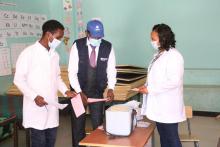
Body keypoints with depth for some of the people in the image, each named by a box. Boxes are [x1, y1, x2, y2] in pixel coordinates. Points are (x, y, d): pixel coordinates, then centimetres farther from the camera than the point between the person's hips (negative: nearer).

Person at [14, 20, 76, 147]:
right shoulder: (29, 53, -11)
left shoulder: (55, 55, 9)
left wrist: (66, 91, 3)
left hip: (52, 107, 6)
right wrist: (34, 97, -20)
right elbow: (18, 79, -11)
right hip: (36, 108, -6)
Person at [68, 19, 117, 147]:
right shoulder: (77, 46, -13)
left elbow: (111, 70, -4)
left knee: (98, 124, 6)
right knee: (78, 125, 7)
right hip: (79, 91, -1)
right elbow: (72, 72, -13)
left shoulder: (108, 47, -8)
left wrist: (110, 88, -20)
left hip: (97, 92, 1)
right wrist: (79, 92, -22)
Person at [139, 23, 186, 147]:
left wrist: (150, 89, -20)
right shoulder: (159, 54, 10)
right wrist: (147, 86, 4)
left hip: (168, 107, -9)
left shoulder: (174, 56, -17)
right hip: (158, 105, 9)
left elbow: (174, 82, -23)